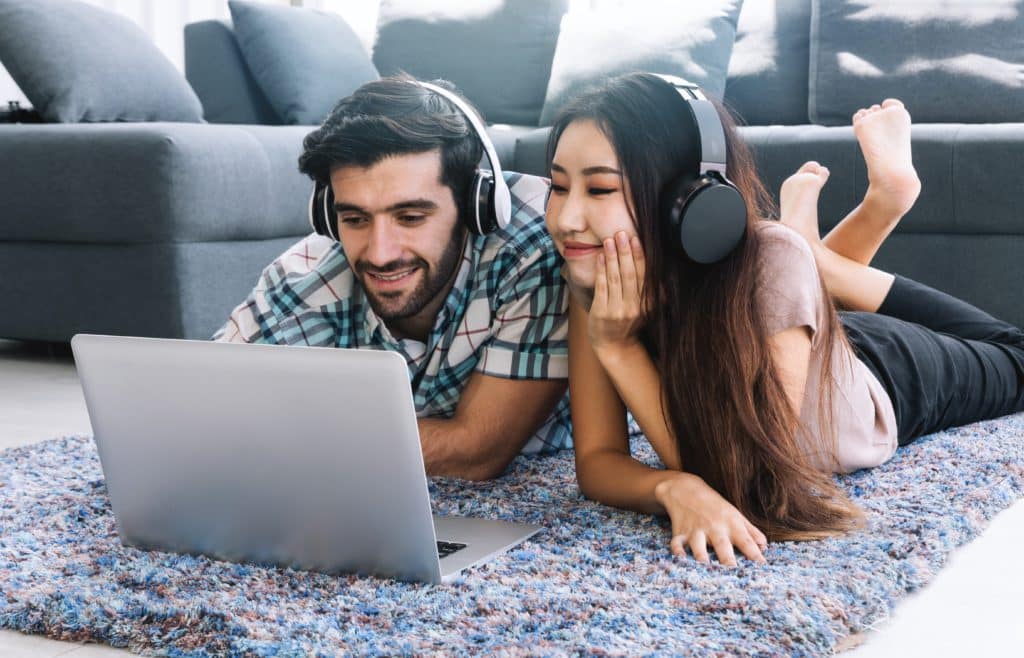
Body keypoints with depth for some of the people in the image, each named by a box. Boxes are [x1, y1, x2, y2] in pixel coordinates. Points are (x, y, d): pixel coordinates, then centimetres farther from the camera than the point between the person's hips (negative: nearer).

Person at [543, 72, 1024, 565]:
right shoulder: (596, 274, -32)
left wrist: (619, 347, -48)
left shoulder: (771, 260, -46)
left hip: (887, 379, -3)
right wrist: (675, 488, -52)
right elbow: (596, 460, -30)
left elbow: (750, 477, -43)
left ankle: (882, 202, 27)